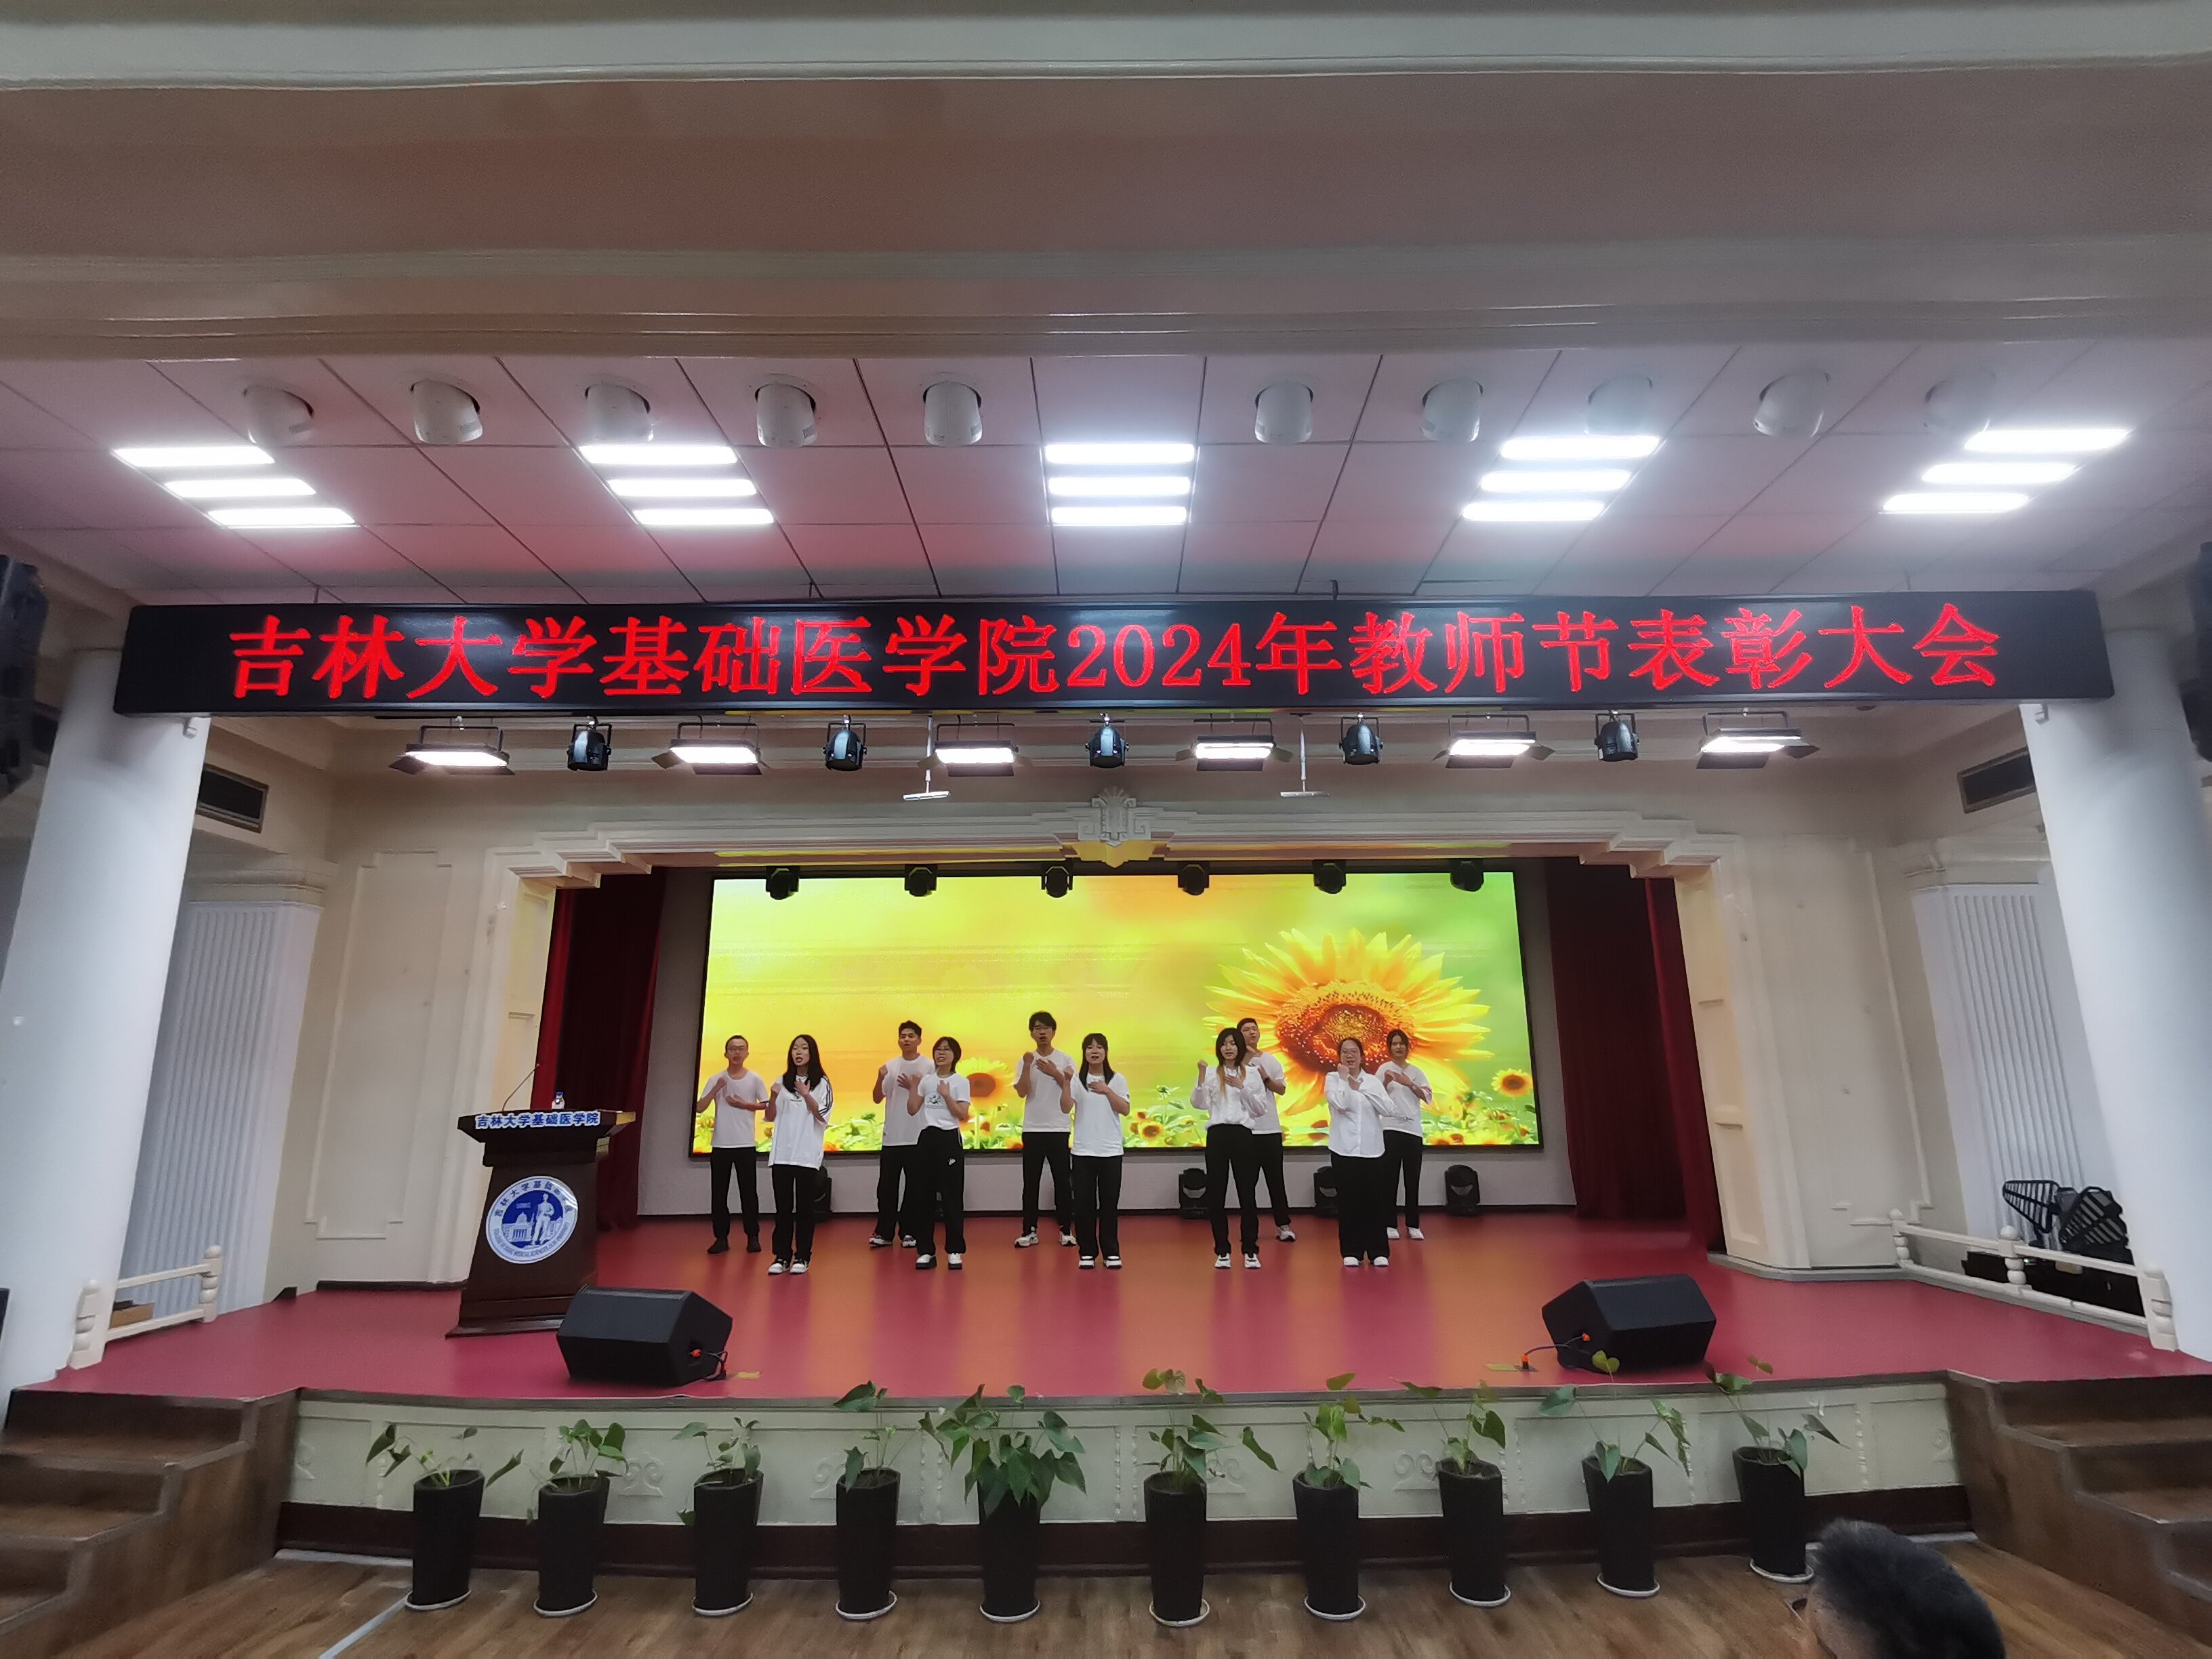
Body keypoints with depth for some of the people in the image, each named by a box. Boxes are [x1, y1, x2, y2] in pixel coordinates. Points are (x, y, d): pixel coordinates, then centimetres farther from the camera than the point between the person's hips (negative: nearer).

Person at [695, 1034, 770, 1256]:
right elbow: (699, 1109, -3)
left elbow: (767, 1106, 3)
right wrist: (716, 1089, -16)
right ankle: (721, 1238, 14)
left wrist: (744, 1105, -9)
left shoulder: (755, 1079, 0)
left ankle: (753, 1237, 9)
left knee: (749, 1193, 0)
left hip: (746, 1145, -1)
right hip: (720, 1145, 2)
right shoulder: (716, 1080, 3)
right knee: (718, 1194, 4)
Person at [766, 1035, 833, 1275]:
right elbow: (770, 1117, 9)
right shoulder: (782, 1081, 9)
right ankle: (782, 1256, 11)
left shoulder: (821, 1083, 0)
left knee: (804, 1206, 2)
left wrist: (806, 1095, -20)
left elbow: (823, 1118, -8)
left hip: (807, 1154, -3)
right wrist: (773, 1096, -10)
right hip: (781, 1153, 3)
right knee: (783, 1206, 5)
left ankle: (802, 1256, 8)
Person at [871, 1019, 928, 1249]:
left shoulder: (928, 1067, -2)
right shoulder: (890, 1066, 7)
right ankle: (884, 1233, 12)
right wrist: (880, 1078, -13)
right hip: (892, 1136, 2)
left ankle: (908, 1232, 15)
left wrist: (918, 1086, -19)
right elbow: (878, 1099, 4)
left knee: (913, 1187, 5)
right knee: (886, 1187, 4)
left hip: (918, 1137, -2)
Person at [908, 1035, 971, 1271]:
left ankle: (954, 1251, 8)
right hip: (927, 1138, 4)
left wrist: (947, 1095, -16)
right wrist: (913, 1088, 0)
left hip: (949, 1139, -4)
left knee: (952, 1196, -1)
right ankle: (926, 1250, 13)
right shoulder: (926, 1079, 10)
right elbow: (912, 1110, 7)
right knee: (924, 1196, 4)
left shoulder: (960, 1081, -1)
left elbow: (963, 1115, -9)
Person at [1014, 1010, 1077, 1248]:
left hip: (1058, 1129, 0)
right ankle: (1029, 1231, 12)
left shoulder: (1065, 1060, 2)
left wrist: (1055, 1074, -18)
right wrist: (1028, 1066, -22)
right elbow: (1022, 1092, -9)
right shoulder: (1026, 1060, 3)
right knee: (1030, 1182, 5)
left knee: (1062, 1181, 3)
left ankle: (1066, 1229, 13)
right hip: (1032, 1129, 1)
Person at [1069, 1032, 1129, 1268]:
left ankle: (1111, 1251, 15)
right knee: (1084, 1203, 3)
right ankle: (1087, 1251, 14)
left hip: (1111, 1150, 0)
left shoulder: (1117, 1079, 2)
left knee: (1110, 1203, 5)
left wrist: (1107, 1090, -14)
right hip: (1084, 1150, 0)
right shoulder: (1077, 1080, 1)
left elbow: (1125, 1110, -6)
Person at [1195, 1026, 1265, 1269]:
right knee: (1216, 1195, 3)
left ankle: (1251, 1251, 12)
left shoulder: (1251, 1074, 7)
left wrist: (1242, 1087, -10)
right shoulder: (1211, 1073, 5)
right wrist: (1201, 1077, -19)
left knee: (1247, 1194, 1)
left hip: (1243, 1135, 0)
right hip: (1217, 1135, 0)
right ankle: (1222, 1251, 14)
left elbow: (1260, 1108, 2)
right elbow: (1199, 1104, -6)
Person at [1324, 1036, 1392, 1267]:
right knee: (1348, 1201, 2)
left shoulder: (1372, 1081, 8)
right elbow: (1341, 1103, -16)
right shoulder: (1333, 1079, 2)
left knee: (1374, 1200, 4)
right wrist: (1344, 1078, -7)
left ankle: (1378, 1251, 13)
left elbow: (1387, 1108, -7)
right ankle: (1351, 1251, 11)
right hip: (1345, 1149, -2)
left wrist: (1361, 1088, -10)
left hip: (1372, 1148, 2)